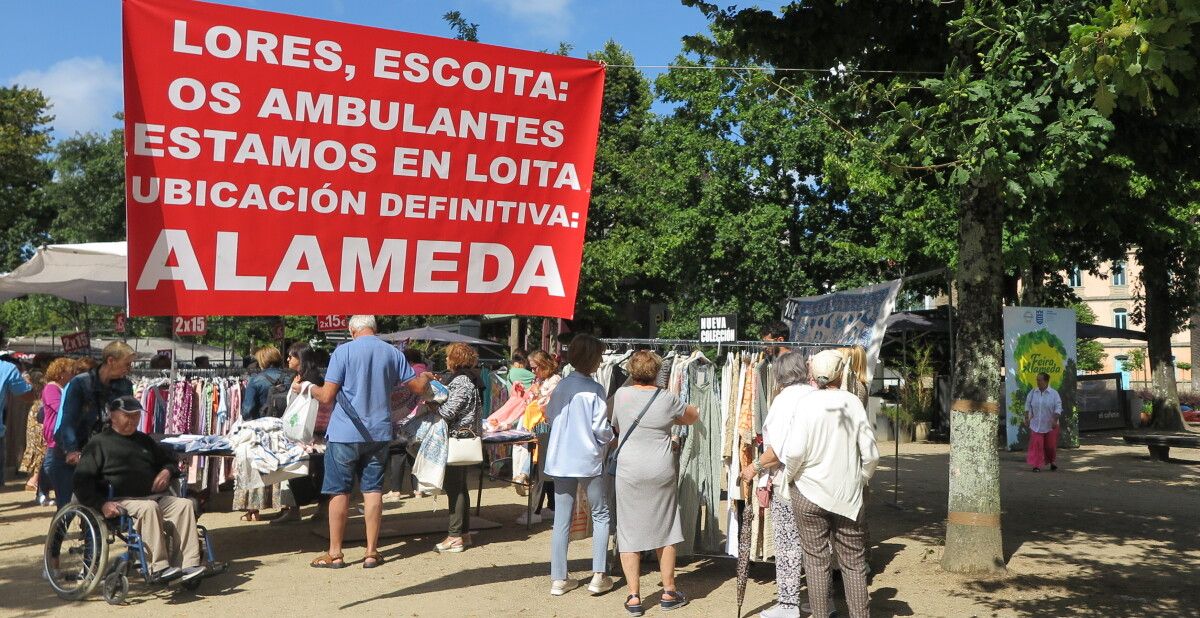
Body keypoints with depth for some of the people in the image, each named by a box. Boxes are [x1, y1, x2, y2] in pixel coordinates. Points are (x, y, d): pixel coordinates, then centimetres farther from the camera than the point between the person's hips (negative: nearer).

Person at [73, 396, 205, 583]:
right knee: (149, 507, -37)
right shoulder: (99, 443, 8)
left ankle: (188, 564, -30)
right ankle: (158, 568, -39)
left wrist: (167, 471, 11)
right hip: (121, 501, -6)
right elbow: (82, 481, -1)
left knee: (185, 504, -22)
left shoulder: (144, 440, 27)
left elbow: (170, 460, 38)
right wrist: (102, 504, -17)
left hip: (154, 496, 6)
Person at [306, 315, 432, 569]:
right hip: (379, 433, 3)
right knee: (373, 491, 9)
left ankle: (335, 553, 12)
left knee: (339, 492, 6)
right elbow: (418, 386, 8)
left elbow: (327, 396, -12)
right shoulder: (393, 353, 2)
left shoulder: (343, 351, -9)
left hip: (344, 433, -3)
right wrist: (426, 377, 30)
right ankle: (372, 552, 13)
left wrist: (306, 388, 7)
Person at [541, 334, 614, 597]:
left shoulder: (560, 386, 3)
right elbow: (601, 429, -13)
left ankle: (558, 579, 14)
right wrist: (613, 434, 7)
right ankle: (599, 576, 9)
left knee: (562, 520, 9)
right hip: (589, 461, -5)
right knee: (601, 516, 11)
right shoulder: (594, 390, -13)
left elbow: (550, 416, 13)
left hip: (560, 460, 5)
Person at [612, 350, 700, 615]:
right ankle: (669, 593, 24)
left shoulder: (621, 395, -4)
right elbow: (693, 417, 14)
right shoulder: (667, 398, -4)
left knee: (629, 533, 7)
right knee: (665, 532, 14)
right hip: (662, 472, 1)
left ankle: (634, 597, 10)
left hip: (629, 472, -1)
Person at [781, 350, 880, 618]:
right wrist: (861, 480, 13)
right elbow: (871, 454, -4)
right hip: (848, 495, 2)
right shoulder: (853, 403, -5)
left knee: (817, 560, 8)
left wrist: (790, 476, 2)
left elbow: (794, 451, -17)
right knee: (854, 561, 12)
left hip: (809, 491, -1)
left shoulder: (807, 403, -11)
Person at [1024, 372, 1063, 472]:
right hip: (1036, 425, 2)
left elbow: (1058, 408, -8)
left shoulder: (1054, 393, -5)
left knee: (1050, 445, 7)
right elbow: (1028, 406, 8)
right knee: (1036, 444, -8)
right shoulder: (1032, 393, 3)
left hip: (1050, 425, -1)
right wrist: (1027, 418, 2)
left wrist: (1055, 420, -16)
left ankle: (1053, 462, 31)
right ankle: (1037, 465, -5)